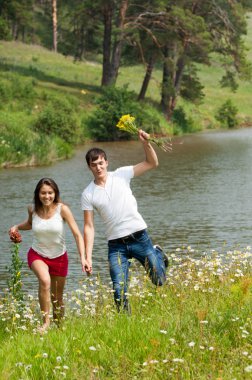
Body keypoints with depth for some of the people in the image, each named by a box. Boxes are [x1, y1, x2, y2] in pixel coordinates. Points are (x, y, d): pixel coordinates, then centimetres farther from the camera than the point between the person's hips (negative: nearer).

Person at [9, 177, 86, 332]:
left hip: (59, 257, 0)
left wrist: (83, 257, -31)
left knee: (57, 298, 13)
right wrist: (17, 227, -5)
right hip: (37, 255, 0)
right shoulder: (33, 209, -10)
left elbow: (77, 234, -20)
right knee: (45, 281, -33)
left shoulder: (62, 209, -19)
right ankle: (45, 321, -21)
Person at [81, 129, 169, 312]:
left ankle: (158, 255, 37)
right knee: (119, 290, -7)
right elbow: (89, 227, -1)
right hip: (116, 245, 0)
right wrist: (88, 257, -7)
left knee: (159, 281, 6)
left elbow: (152, 163, -1)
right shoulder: (88, 194, 0)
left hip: (139, 237, 0)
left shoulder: (121, 175, 0)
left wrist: (146, 143, -18)